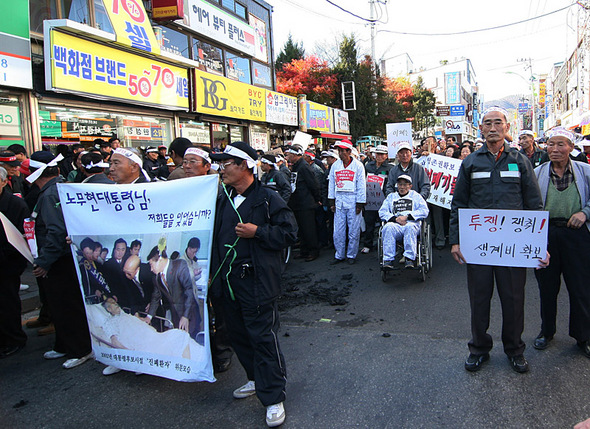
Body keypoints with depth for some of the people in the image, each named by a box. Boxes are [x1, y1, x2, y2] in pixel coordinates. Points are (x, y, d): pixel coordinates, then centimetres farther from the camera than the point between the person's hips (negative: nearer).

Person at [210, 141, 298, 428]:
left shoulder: (267, 199, -9)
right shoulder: (223, 200, 13)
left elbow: (289, 233, -12)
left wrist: (257, 232, -20)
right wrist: (212, 272, 16)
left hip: (256, 281, -7)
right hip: (227, 280, 8)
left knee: (263, 337, -2)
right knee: (238, 334, 17)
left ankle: (273, 398, 10)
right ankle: (257, 379, 37)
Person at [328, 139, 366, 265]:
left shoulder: (358, 165, -3)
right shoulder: (335, 165, 9)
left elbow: (361, 185, -3)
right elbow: (331, 184, 13)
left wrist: (360, 203, -7)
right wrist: (331, 202, 9)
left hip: (353, 202, -3)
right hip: (339, 202, 3)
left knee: (354, 230, 3)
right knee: (338, 231, 5)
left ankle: (351, 255, 16)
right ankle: (339, 255, 17)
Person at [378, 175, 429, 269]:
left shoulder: (415, 196, 23)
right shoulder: (391, 197, 28)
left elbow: (424, 211, 7)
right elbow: (382, 212, 13)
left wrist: (407, 216, -7)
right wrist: (395, 218, -6)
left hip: (411, 224, -1)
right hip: (395, 225, 1)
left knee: (410, 226, -37)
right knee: (388, 227, -34)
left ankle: (409, 258, -38)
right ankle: (388, 260, -36)